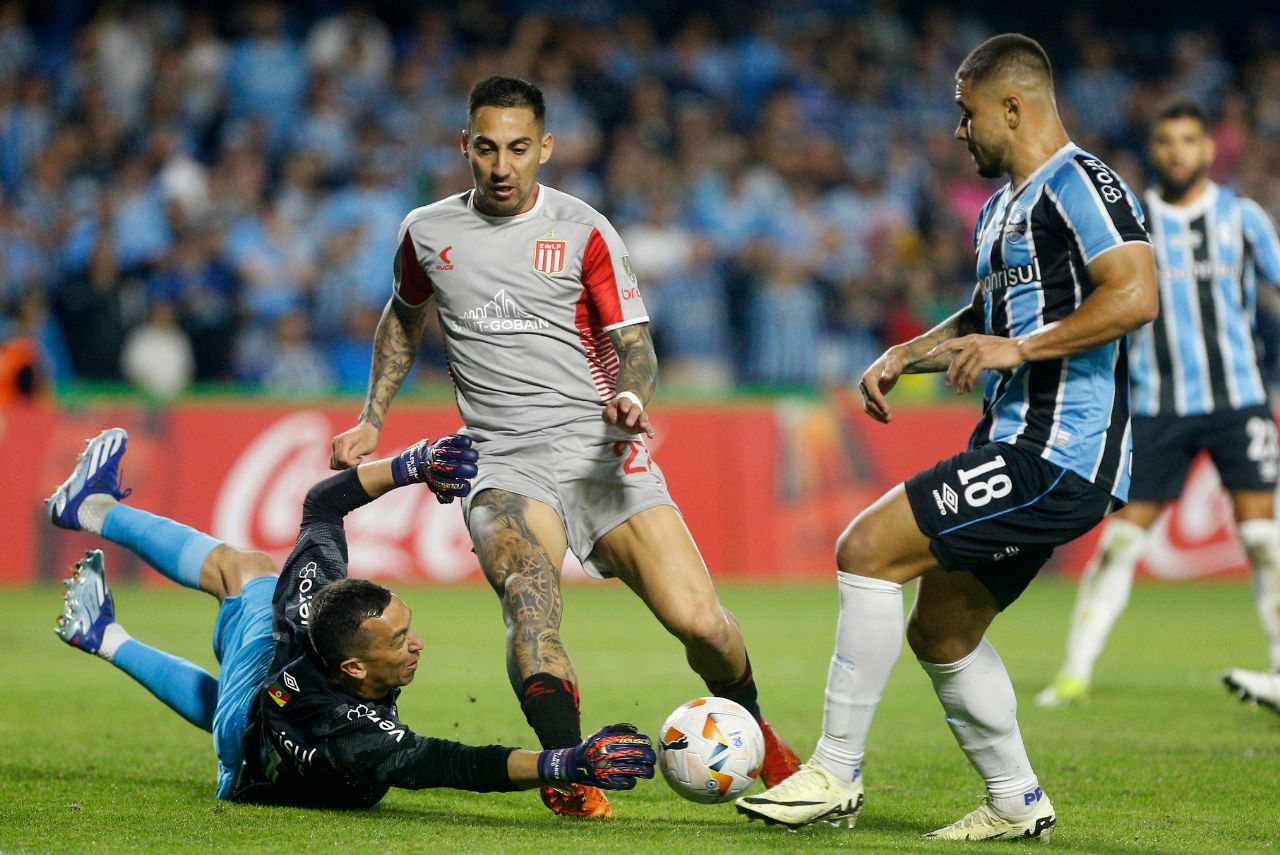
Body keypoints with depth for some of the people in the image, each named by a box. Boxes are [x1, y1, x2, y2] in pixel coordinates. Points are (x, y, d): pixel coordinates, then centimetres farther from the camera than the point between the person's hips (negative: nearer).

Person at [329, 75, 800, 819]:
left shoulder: (584, 232, 3)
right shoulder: (428, 233, 10)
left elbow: (633, 343, 3)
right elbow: (403, 318, 30)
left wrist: (631, 400, -19)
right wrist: (372, 420, 22)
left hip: (597, 448, 0)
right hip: (503, 465, 0)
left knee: (697, 619, -11)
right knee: (529, 593, -32)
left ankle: (750, 730, 20)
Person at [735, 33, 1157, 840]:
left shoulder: (1079, 183, -11)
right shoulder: (1002, 207, 20)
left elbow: (1136, 294, -24)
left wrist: (1020, 349, -24)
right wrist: (906, 355, 21)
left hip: (1056, 455, -11)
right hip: (1024, 448, 11)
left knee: (867, 549, -15)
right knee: (941, 632, 16)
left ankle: (836, 775, -10)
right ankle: (1017, 803, 25)